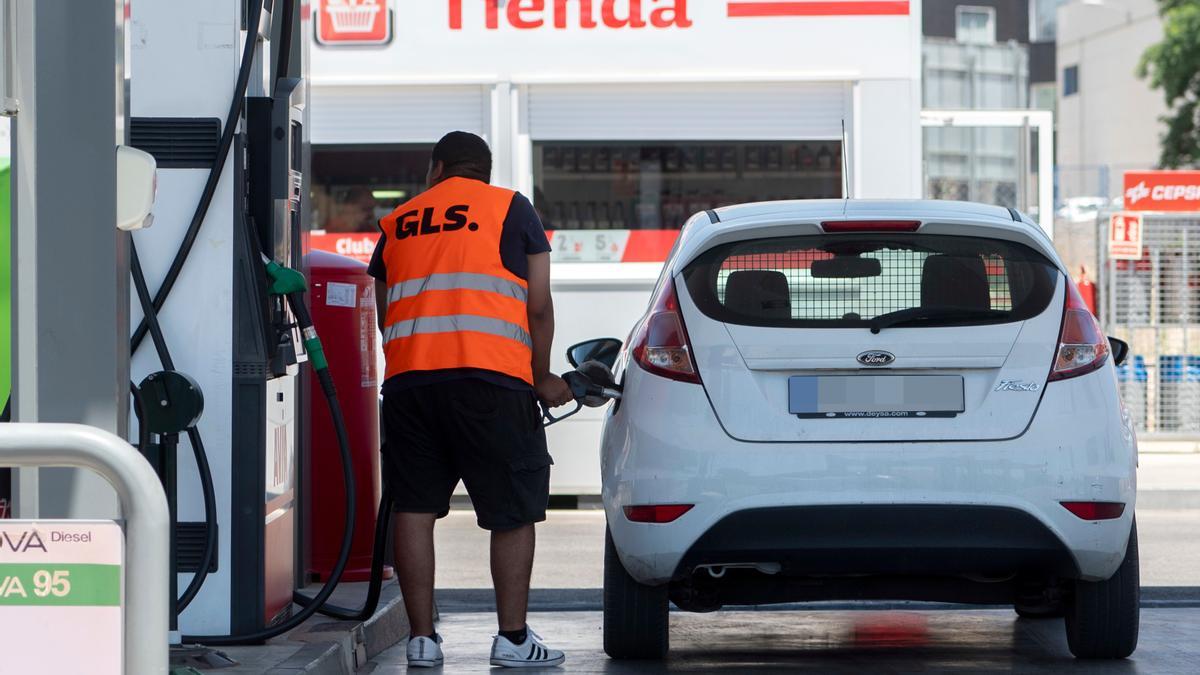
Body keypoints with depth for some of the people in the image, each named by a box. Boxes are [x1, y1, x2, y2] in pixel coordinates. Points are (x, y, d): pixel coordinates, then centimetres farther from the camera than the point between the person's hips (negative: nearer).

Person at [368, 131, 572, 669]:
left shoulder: (396, 223, 20)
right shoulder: (510, 209, 10)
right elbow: (538, 307, 6)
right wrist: (542, 379, 16)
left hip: (408, 379, 3)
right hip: (492, 379, -3)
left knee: (414, 508, 7)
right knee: (513, 512, 5)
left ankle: (422, 638, 6)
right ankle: (512, 639, 2)